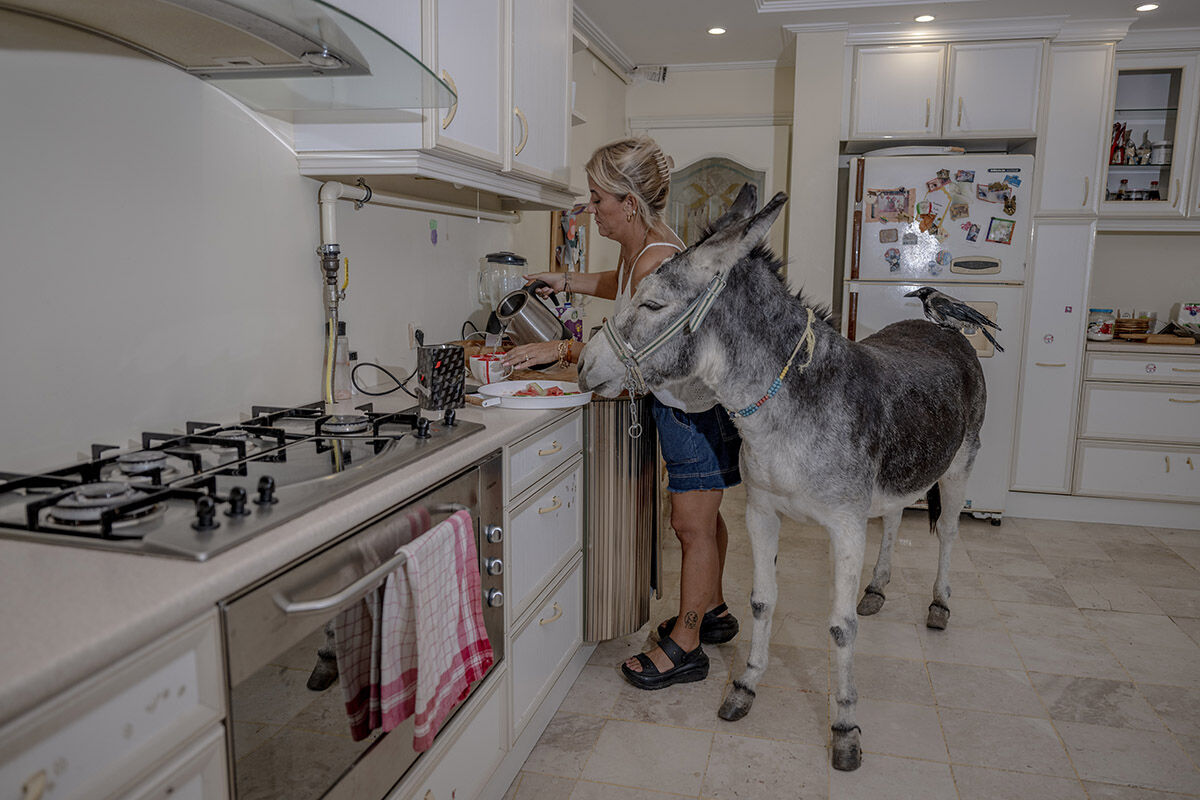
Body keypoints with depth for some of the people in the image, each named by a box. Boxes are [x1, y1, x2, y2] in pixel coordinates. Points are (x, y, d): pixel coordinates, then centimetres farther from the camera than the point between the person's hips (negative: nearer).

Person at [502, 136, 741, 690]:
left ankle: (685, 646, 14)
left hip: (697, 405, -10)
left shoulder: (657, 259, -26)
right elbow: (622, 283, 29)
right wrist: (568, 282, 19)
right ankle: (711, 612, 37)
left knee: (693, 525, 0)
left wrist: (560, 350, -22)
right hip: (681, 400, 10)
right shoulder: (639, 247, 5)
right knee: (700, 517, 20)